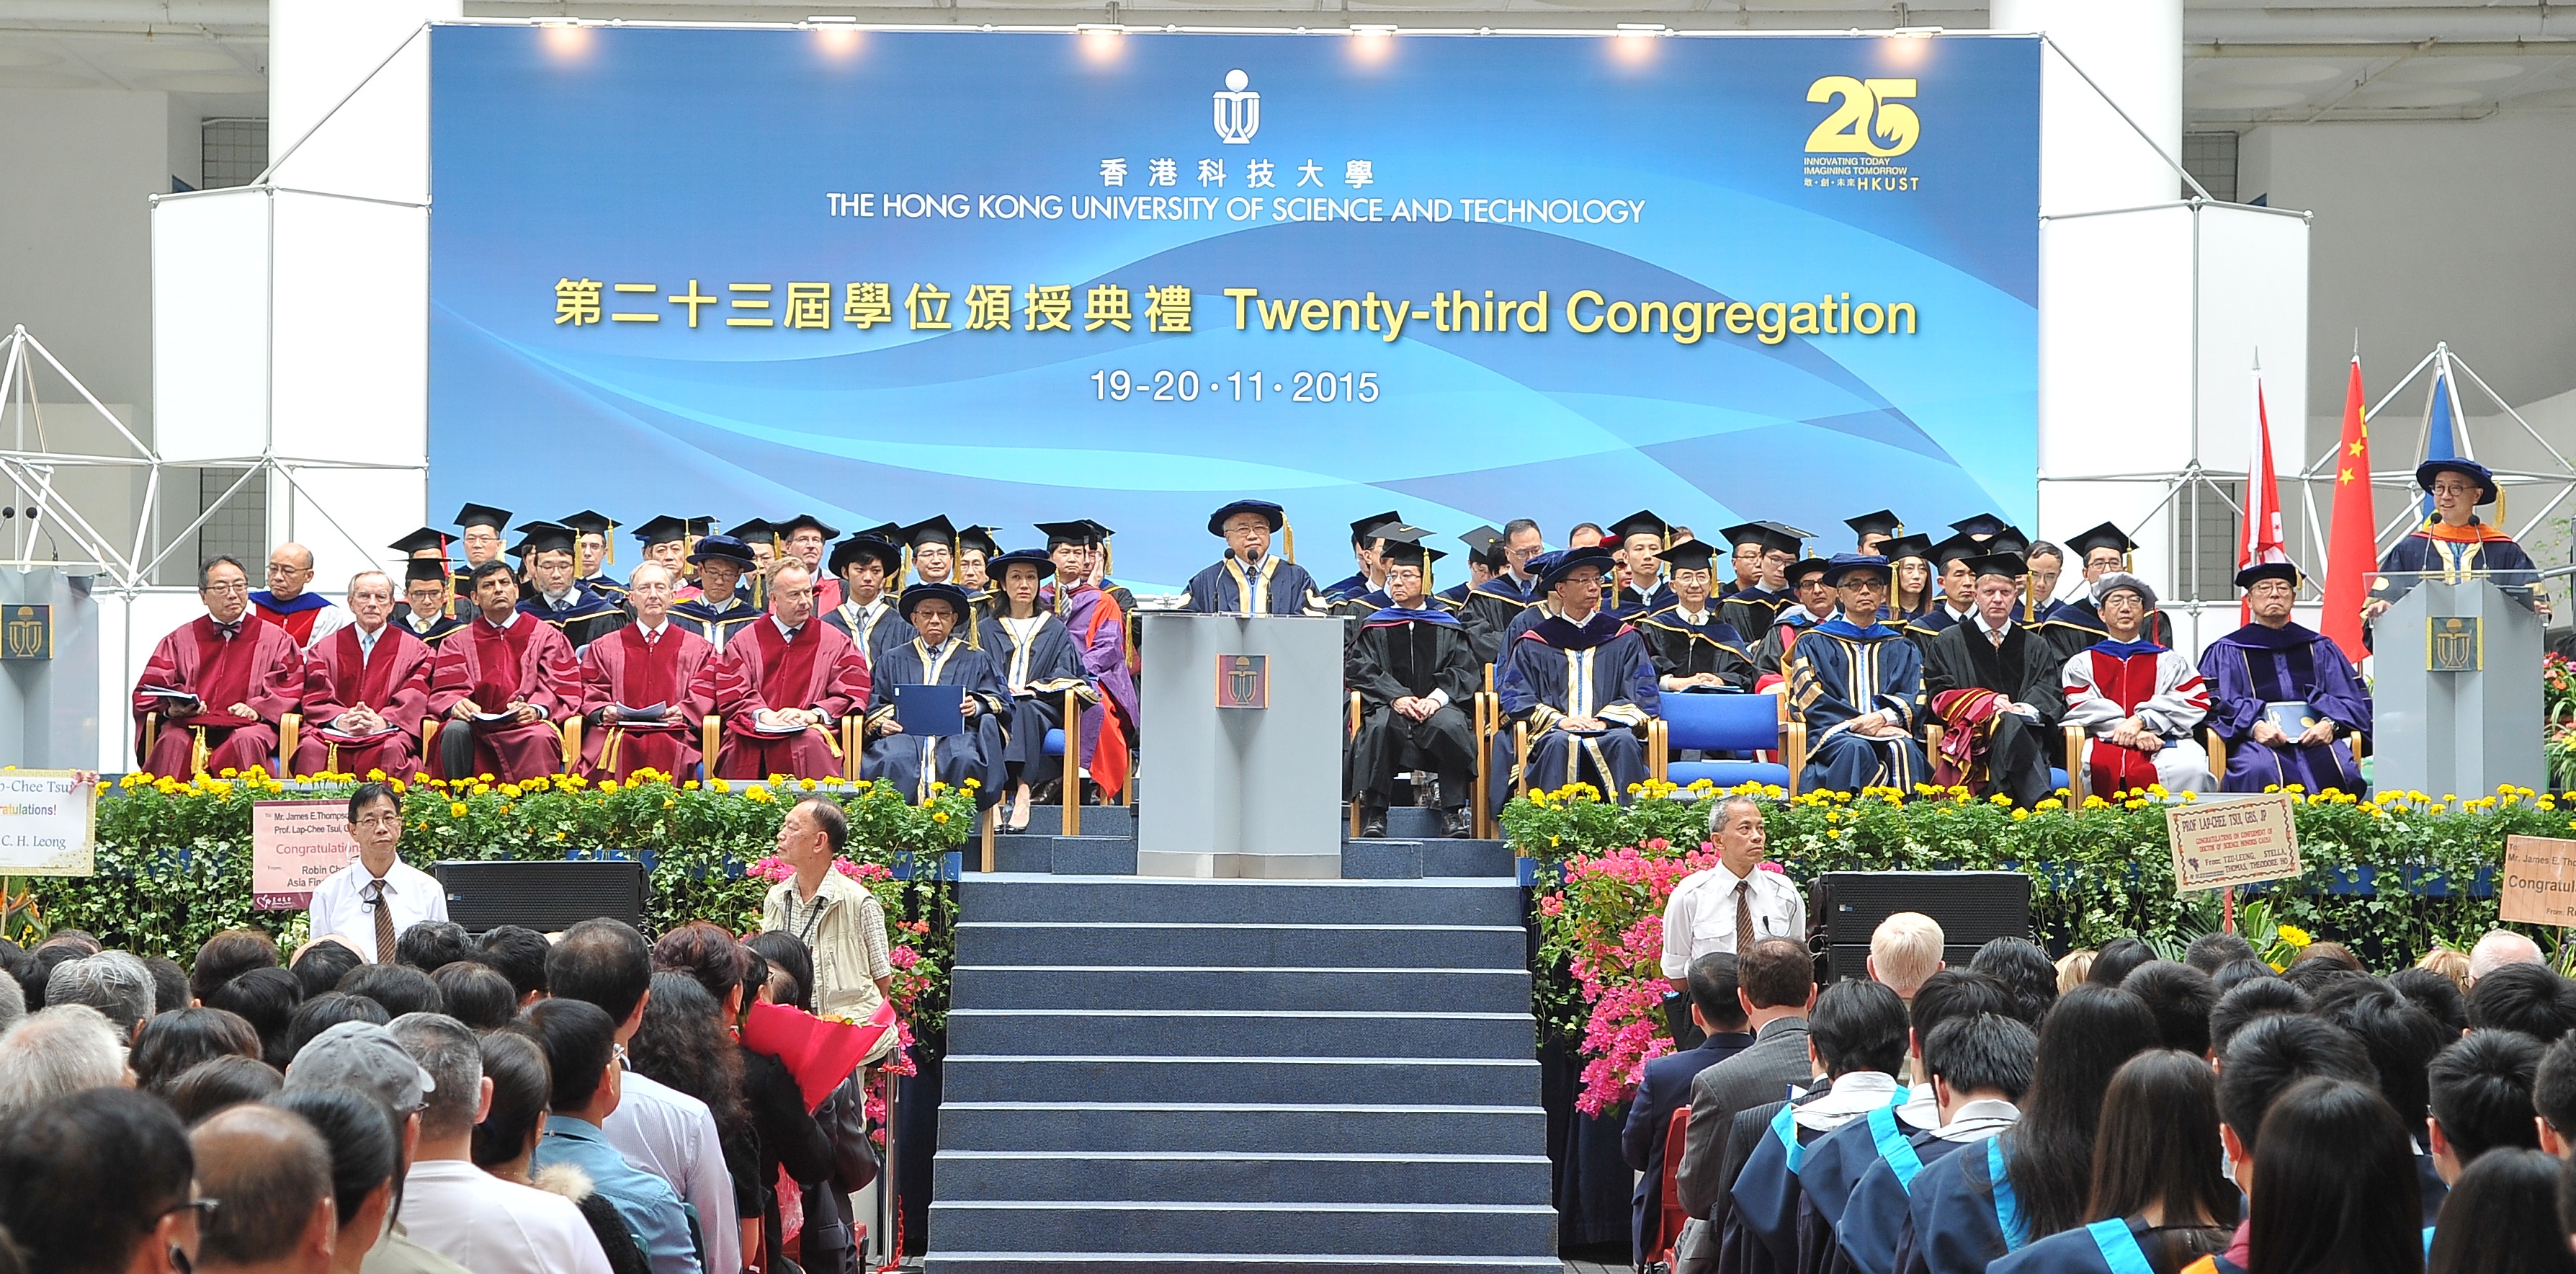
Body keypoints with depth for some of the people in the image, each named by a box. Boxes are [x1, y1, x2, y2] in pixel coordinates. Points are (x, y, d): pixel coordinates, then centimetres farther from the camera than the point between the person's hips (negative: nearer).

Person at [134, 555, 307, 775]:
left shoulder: (275, 639, 18)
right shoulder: (181, 640, 20)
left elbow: (292, 687, 10)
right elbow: (146, 693, 15)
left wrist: (258, 708, -9)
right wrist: (171, 709, -8)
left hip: (247, 725, -1)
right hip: (189, 725, 1)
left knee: (246, 742, -36)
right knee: (174, 743, -33)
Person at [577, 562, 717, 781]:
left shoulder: (697, 648, 21)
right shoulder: (605, 648, 24)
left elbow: (705, 691, 11)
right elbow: (591, 692, 17)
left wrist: (684, 712, -9)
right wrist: (604, 711, -5)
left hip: (673, 734, 0)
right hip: (619, 730, 0)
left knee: (665, 750, -36)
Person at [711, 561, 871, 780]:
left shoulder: (834, 642, 16)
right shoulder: (745, 642, 17)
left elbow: (852, 694, 6)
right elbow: (732, 693, 7)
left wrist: (814, 714, -12)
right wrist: (763, 714, -14)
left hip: (808, 729, 0)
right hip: (755, 731, 0)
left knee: (810, 742, -37)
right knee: (743, 745, -37)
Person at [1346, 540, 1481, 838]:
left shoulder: (1448, 628, 18)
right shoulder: (1374, 627, 17)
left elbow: (1464, 671, 6)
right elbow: (1361, 670, 3)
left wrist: (1437, 697, -15)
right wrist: (1396, 697, -15)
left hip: (1437, 705, 0)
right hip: (1389, 705, 0)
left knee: (1451, 726, -35)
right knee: (1381, 726, -36)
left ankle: (1454, 812, -27)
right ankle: (1373, 814, -33)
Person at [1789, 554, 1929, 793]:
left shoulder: (1901, 648, 25)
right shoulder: (1814, 644, 16)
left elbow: (1916, 700, 10)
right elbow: (1812, 702, 2)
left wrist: (1886, 717, -13)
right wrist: (1858, 725, -13)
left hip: (1890, 731, 2)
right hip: (1833, 734, -2)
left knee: (1904, 749, -33)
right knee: (1856, 748, -37)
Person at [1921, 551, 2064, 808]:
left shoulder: (2035, 647, 25)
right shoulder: (1948, 644, 18)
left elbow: (2050, 693, 12)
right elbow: (1941, 696, 7)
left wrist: (2029, 708, -13)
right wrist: (1987, 701, -12)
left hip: (2027, 732, 2)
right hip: (1971, 734, -2)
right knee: (2007, 724, -37)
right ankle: (2043, 806, -54)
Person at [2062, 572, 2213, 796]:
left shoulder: (2168, 660, 25)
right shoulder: (2082, 663, 24)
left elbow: (2196, 702, 8)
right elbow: (2082, 708, 6)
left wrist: (2141, 721, -10)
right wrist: (2134, 734, -11)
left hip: (2160, 739, 1)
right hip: (2105, 741, -1)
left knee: (2189, 767, -36)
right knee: (2100, 767, -40)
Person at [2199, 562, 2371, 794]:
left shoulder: (2321, 649, 24)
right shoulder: (2226, 652, 18)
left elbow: (2353, 700, 15)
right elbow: (2216, 705, 3)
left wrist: (2330, 725, -9)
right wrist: (2254, 727, -17)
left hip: (2316, 739, 2)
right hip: (2258, 741, -2)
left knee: (2344, 770, -31)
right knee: (2260, 771, -37)